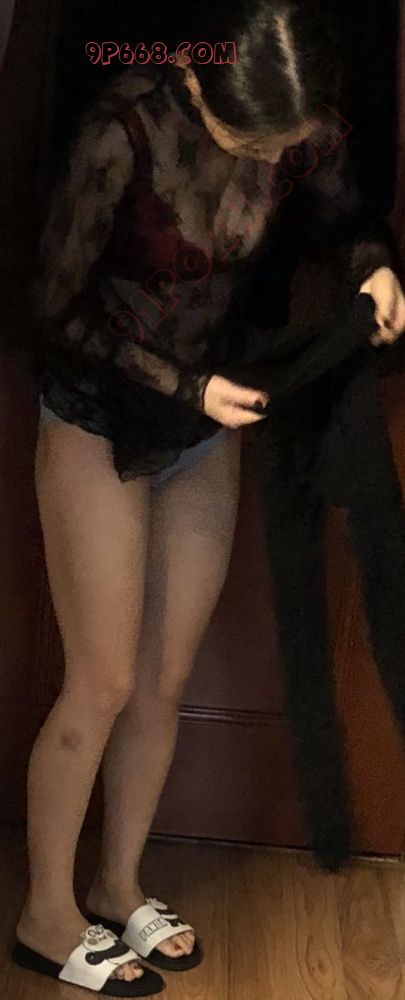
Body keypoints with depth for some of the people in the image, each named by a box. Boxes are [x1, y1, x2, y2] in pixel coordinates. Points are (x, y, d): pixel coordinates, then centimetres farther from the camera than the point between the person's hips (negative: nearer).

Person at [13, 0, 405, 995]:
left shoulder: (277, 128, -10)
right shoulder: (125, 130, -26)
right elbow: (63, 308, -17)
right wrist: (187, 385, -19)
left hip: (206, 432, 5)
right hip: (100, 430, -5)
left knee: (165, 681, 11)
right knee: (102, 686, 2)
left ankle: (118, 888, 31)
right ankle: (46, 917, 22)